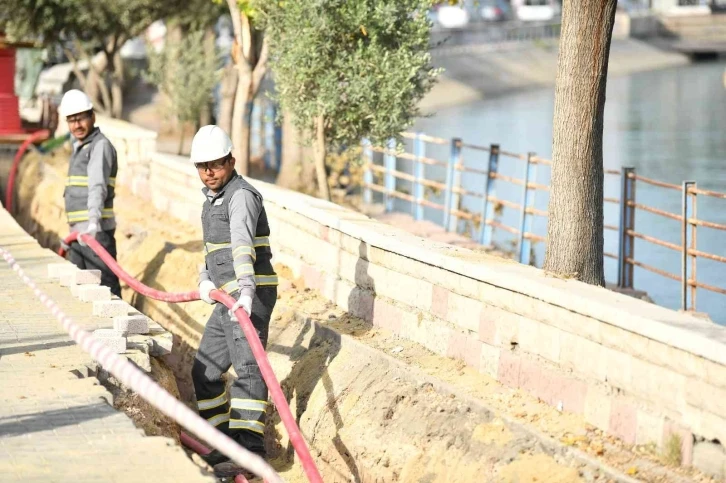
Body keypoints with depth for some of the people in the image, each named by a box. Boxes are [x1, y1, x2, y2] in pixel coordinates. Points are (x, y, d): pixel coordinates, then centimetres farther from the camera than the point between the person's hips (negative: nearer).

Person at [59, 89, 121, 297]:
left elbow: (98, 186, -25)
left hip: (96, 231, -9)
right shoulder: (79, 147, 20)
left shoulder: (100, 145, -10)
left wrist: (94, 221, -38)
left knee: (105, 287, -12)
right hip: (78, 230, 10)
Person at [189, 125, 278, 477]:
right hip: (227, 299, 10)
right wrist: (205, 279, 11)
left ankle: (248, 452, -25)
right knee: (205, 372, 15)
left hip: (250, 295, -10)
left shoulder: (242, 195, -14)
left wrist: (246, 288, -46)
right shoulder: (213, 198, 16)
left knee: (246, 368, -19)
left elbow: (243, 243, -32)